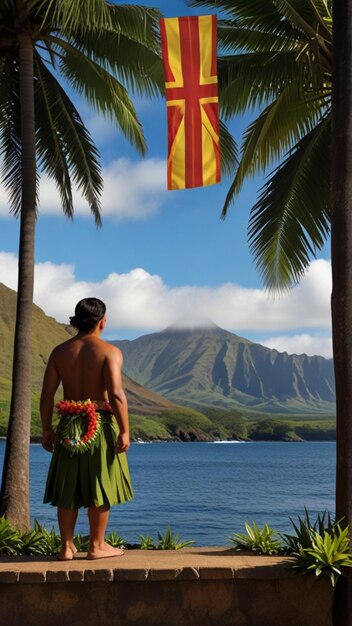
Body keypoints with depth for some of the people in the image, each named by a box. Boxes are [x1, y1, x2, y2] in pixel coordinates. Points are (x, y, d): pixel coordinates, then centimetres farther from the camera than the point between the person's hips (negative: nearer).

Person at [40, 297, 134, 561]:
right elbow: (116, 394, -18)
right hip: (100, 425, -4)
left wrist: (47, 429, 10)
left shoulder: (60, 351, 4)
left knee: (68, 488, 12)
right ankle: (97, 545, 15)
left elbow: (47, 394, 2)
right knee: (101, 488, 8)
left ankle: (67, 547, 15)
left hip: (69, 427, 4)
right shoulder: (109, 351, -8)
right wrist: (125, 431, -13)